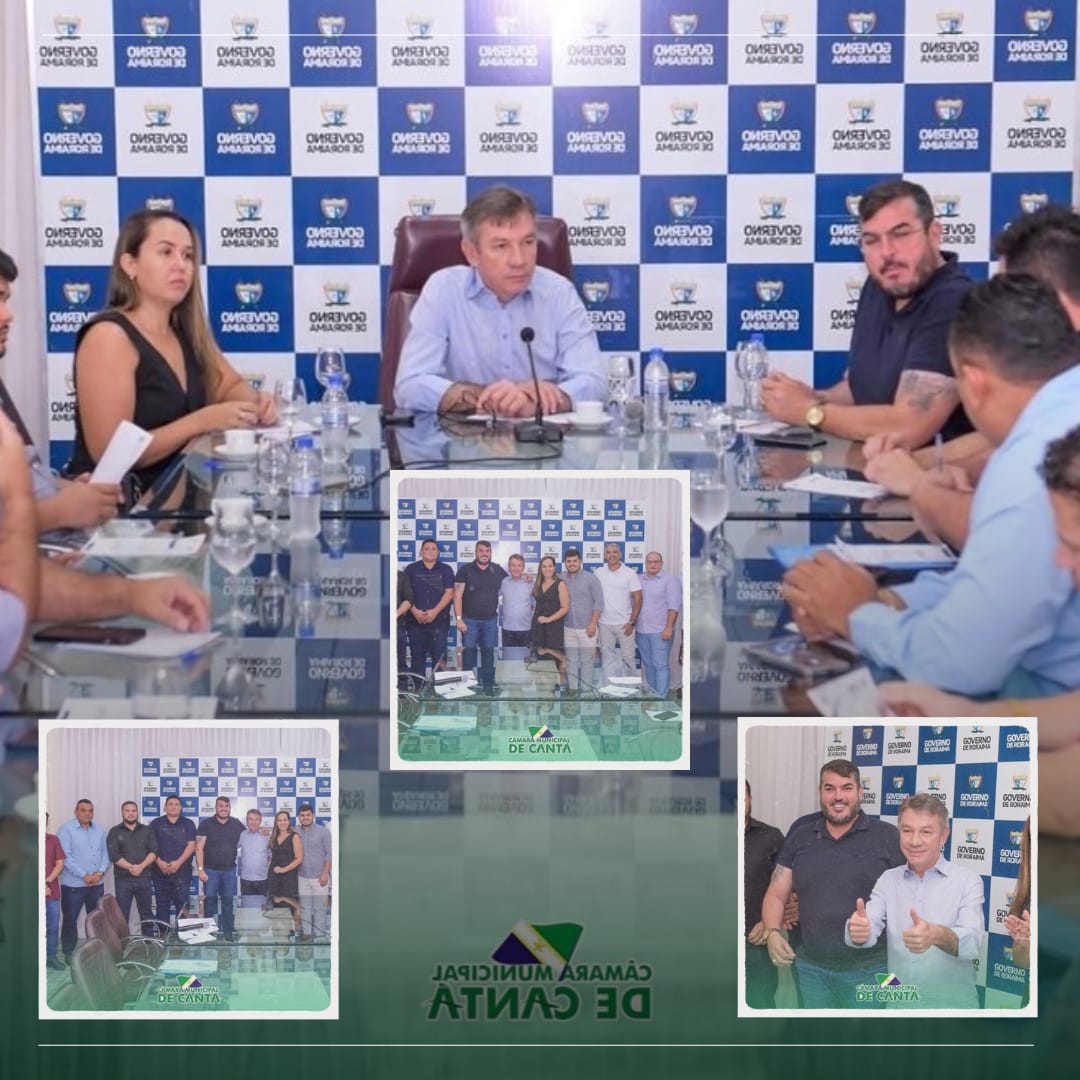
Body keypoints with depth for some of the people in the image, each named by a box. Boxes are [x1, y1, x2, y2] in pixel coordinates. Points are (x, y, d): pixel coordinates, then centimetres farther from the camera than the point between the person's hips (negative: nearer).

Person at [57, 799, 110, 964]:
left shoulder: (99, 830, 10)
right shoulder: (66, 829, -7)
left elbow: (105, 852, 8)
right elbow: (66, 857, -15)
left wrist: (100, 872, -10)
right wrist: (84, 875, -18)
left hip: (96, 883, 5)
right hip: (73, 884, -5)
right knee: (70, 919, 2)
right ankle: (69, 952, 12)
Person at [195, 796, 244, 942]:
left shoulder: (237, 825, 6)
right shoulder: (206, 824, -2)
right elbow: (199, 848, -5)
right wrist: (200, 869, -11)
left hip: (230, 870, 2)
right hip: (211, 870, -2)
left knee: (228, 902, 6)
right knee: (210, 901, -1)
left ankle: (228, 932, 11)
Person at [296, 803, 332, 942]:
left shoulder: (323, 831, -4)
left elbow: (329, 854, -5)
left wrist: (325, 873, -11)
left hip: (319, 878, -3)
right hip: (303, 878, 3)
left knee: (320, 908, -1)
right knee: (305, 908, 11)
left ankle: (319, 935, 5)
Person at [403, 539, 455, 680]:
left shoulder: (445, 570, 7)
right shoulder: (411, 569, 8)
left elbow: (449, 593, -2)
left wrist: (435, 611, -13)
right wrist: (415, 611, -12)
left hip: (439, 621, -1)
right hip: (415, 621, 1)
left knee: (439, 656, -3)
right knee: (417, 656, 4)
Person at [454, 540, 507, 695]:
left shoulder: (498, 570, 6)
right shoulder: (465, 570, -2)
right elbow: (457, 596, -4)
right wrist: (458, 619, -11)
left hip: (490, 620, 2)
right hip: (470, 620, -2)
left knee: (488, 654, 8)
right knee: (469, 654, -1)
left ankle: (488, 686, 14)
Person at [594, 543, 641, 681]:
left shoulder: (629, 574, -3)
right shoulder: (598, 573, 3)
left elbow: (638, 599, -3)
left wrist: (631, 622, -9)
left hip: (624, 624, -2)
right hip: (604, 623, 2)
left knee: (628, 657, 0)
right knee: (607, 657, 9)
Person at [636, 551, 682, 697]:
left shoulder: (670, 581, -4)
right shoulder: (638, 580, 12)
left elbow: (674, 606, -9)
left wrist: (669, 628, -16)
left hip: (660, 631, -5)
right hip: (642, 630, 5)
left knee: (661, 665, -8)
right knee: (648, 665, 11)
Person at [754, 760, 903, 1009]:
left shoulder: (888, 838, -4)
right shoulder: (800, 834, 7)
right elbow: (777, 894, 10)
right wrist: (772, 932, -9)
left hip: (869, 970, -3)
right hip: (810, 968, 3)